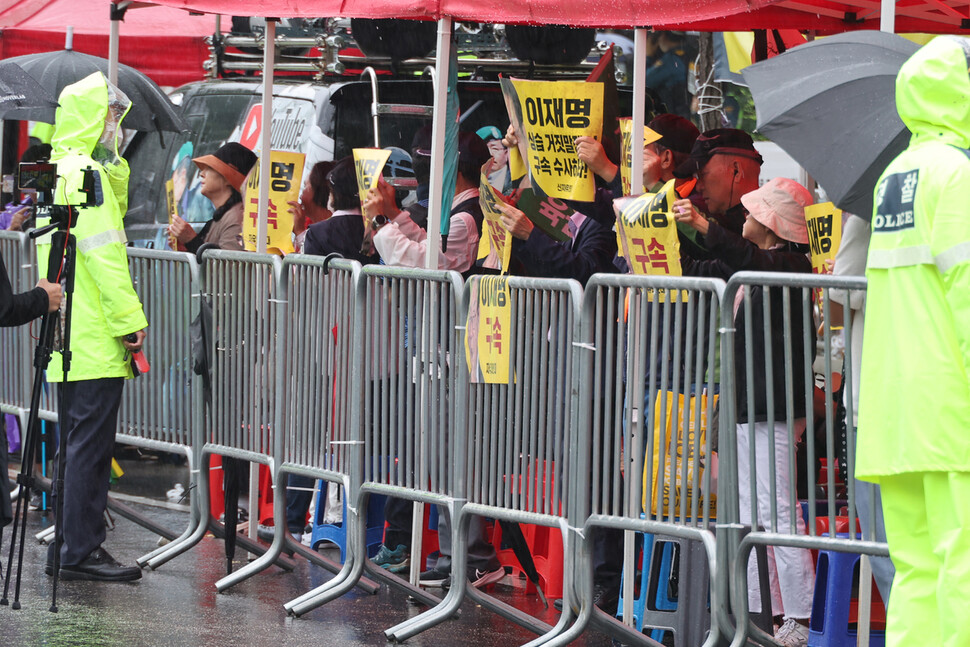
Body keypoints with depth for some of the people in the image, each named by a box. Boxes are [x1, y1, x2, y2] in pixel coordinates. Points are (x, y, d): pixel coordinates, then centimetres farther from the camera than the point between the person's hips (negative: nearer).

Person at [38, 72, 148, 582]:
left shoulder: (57, 169, 17)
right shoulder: (85, 171, -14)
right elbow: (104, 252, -19)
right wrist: (129, 319, -19)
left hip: (67, 339, 10)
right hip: (94, 340, -10)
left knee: (81, 443, 14)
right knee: (90, 442, -8)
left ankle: (73, 548, 18)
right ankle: (81, 552, -7)